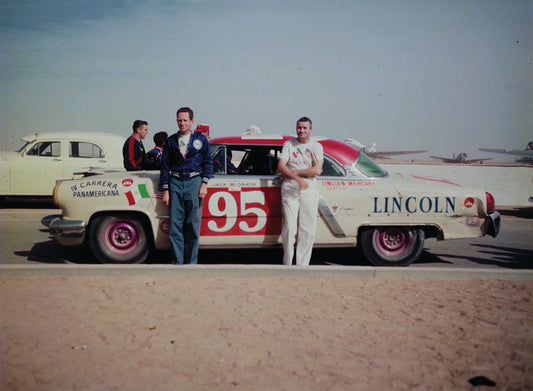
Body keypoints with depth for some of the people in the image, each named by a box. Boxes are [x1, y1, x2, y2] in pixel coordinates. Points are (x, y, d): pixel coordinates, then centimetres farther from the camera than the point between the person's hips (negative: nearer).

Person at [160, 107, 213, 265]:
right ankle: (178, 262, 5)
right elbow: (165, 165, 12)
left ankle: (191, 262, 7)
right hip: (175, 182, 2)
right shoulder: (171, 141, 12)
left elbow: (208, 162, 9)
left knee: (193, 225, -2)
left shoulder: (200, 139, 8)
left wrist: (204, 183, -3)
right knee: (175, 224, -3)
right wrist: (165, 190, 5)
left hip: (194, 181, -1)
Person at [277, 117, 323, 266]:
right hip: (290, 188, -1)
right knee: (289, 226, -9)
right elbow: (280, 166, -4)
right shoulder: (289, 144, 8)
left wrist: (294, 172, -8)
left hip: (310, 188, 1)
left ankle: (302, 264, 8)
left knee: (308, 229, -1)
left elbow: (317, 170, -4)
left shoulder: (316, 146, 9)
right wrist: (298, 179, -16)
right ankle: (287, 263, 4)